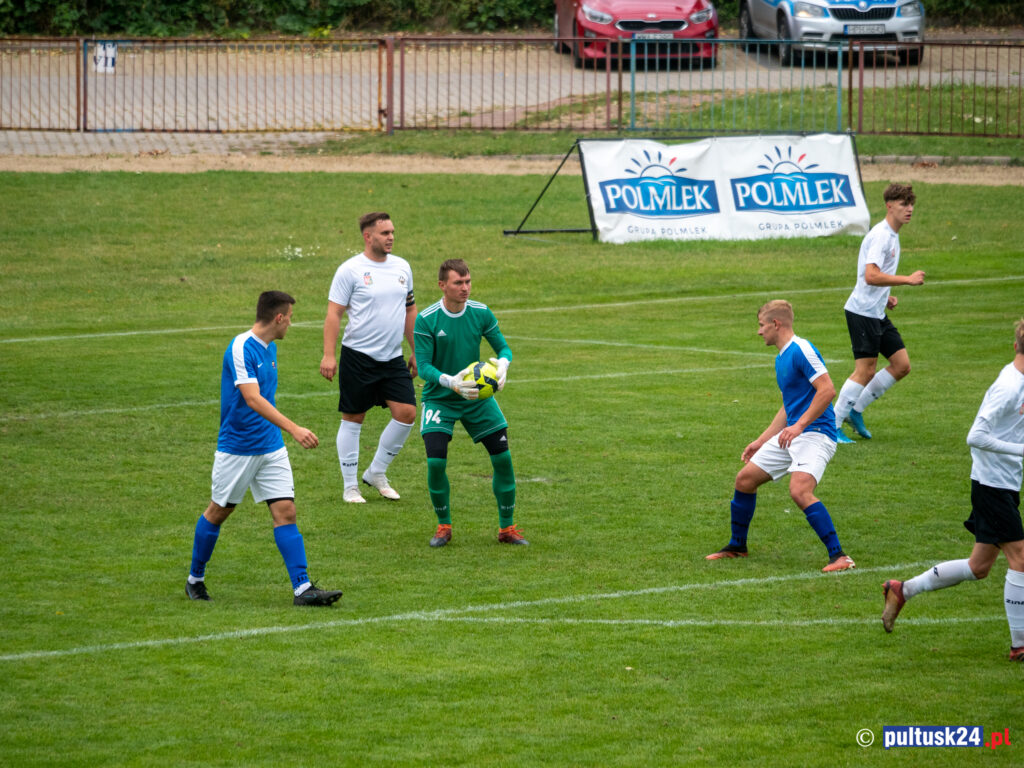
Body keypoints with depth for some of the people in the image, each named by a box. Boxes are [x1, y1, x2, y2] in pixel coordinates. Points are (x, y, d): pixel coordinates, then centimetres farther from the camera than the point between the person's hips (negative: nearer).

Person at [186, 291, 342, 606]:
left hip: (271, 448, 7)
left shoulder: (269, 347, 8)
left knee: (286, 512, -4)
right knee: (218, 512, 8)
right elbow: (253, 400, -31)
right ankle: (195, 579, 26)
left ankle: (302, 588, -9)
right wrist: (294, 429, -39)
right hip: (236, 448, -7)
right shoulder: (241, 349, -20)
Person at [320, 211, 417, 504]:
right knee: (353, 418, 2)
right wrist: (328, 356, -16)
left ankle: (376, 473, 14)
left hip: (393, 358, 5)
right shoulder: (351, 270, -8)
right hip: (358, 356, -5)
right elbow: (334, 313, -9)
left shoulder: (402, 267, 9)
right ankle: (350, 486, 11)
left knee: (406, 413, -4)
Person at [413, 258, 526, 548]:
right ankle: (443, 526, 6)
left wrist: (503, 364, -22)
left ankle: (507, 528, 13)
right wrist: (450, 382, -33)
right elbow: (423, 366, -16)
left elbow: (503, 347, 2)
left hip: (477, 398, 3)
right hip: (439, 399, -3)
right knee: (436, 461, -17)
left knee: (503, 457, -3)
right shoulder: (426, 320, -15)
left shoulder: (481, 313, -5)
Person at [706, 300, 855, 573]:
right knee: (745, 479, 11)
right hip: (791, 436, 10)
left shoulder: (801, 350, -14)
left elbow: (827, 390, -23)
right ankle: (737, 546, 28)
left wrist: (799, 426, -26)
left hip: (815, 434, -10)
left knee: (800, 490, -29)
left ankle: (838, 555, -25)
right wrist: (761, 442, 27)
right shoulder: (781, 358, 18)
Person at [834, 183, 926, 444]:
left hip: (878, 313, 10)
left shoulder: (892, 236, 15)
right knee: (865, 371, -9)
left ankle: (856, 410, 16)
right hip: (862, 312, -10)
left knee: (901, 365, 7)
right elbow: (871, 276, -28)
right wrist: (908, 279, -25)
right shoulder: (880, 236, -17)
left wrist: (886, 297, 12)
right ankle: (833, 425, -1)